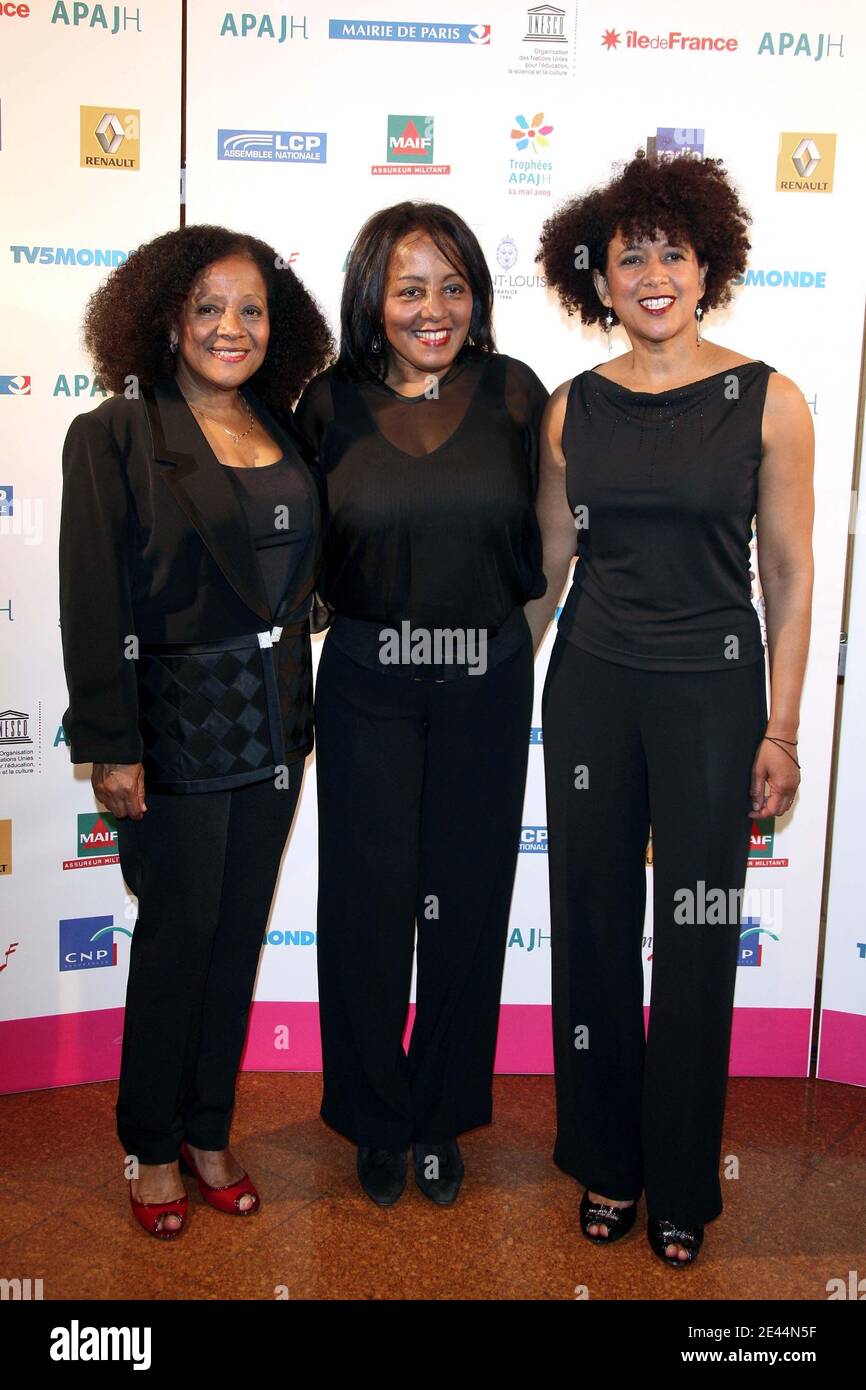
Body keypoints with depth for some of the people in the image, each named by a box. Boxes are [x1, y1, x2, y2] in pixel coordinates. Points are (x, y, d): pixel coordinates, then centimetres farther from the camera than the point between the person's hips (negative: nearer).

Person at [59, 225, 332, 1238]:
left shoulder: (284, 433, 9)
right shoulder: (114, 436, -7)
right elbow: (93, 603, -11)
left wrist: (301, 714, 9)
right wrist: (112, 746, -14)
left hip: (274, 728, 5)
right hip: (175, 725, -5)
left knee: (240, 932, 13)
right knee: (179, 934, 5)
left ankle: (208, 1132, 31)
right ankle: (152, 1146, 27)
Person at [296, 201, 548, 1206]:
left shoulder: (513, 393, -2)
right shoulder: (332, 402, -2)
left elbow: (547, 537, 5)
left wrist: (496, 630, 1)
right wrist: (365, 617, 0)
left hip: (486, 686, 1)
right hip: (365, 688, 0)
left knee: (466, 901, 10)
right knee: (368, 901, 6)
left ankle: (444, 1117, 31)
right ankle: (377, 1120, 29)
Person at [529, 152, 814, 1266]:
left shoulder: (767, 402, -3)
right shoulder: (573, 408, 4)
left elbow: (789, 573, -2)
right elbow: (550, 559, 10)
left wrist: (780, 729, -4)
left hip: (713, 688, -2)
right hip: (591, 682, 3)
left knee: (695, 936, 6)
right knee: (592, 923, 10)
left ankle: (680, 1185, 28)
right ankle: (606, 1161, 31)